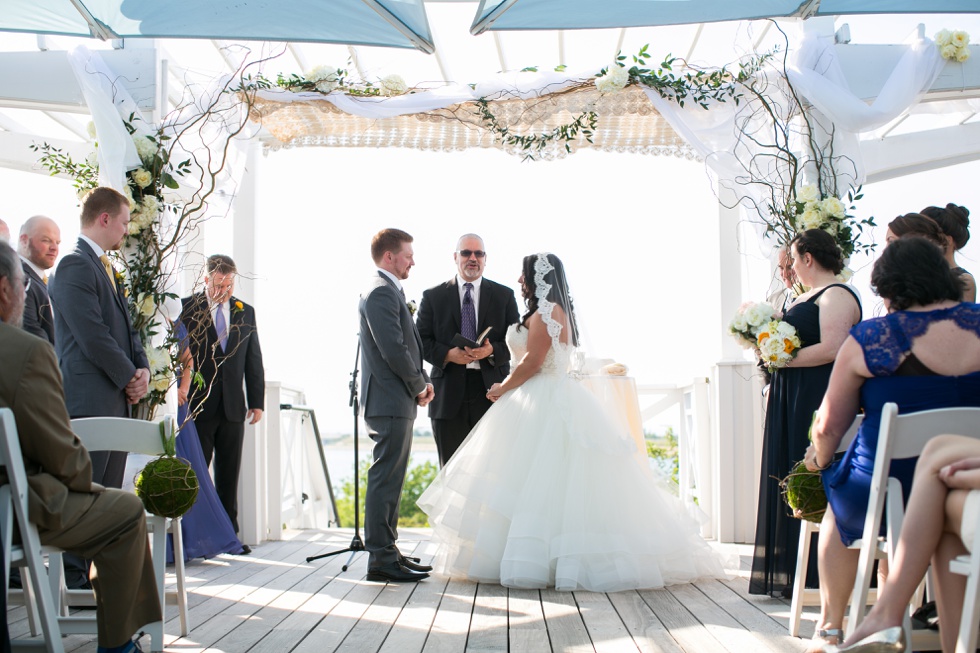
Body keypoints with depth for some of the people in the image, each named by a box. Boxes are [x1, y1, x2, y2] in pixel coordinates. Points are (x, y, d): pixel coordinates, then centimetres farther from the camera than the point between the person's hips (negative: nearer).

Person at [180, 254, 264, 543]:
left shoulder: (245, 312, 12)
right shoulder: (187, 307, 0)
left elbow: (254, 361, 12)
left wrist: (257, 401, 7)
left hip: (233, 407, 3)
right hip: (198, 406, -3)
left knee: (229, 475, 7)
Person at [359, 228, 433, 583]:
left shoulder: (388, 291, 19)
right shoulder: (381, 292, -14)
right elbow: (393, 350, -22)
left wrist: (422, 381, 7)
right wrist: (420, 386, -9)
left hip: (397, 401, 11)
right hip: (390, 401, -11)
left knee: (390, 479, 14)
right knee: (385, 479, -7)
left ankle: (387, 551, 21)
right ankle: (381, 559, -3)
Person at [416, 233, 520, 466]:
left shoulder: (504, 296, 10)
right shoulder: (433, 296, 9)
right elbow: (421, 341, 6)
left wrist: (492, 351, -13)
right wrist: (447, 354, -13)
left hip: (491, 388, 0)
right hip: (449, 393, 0)